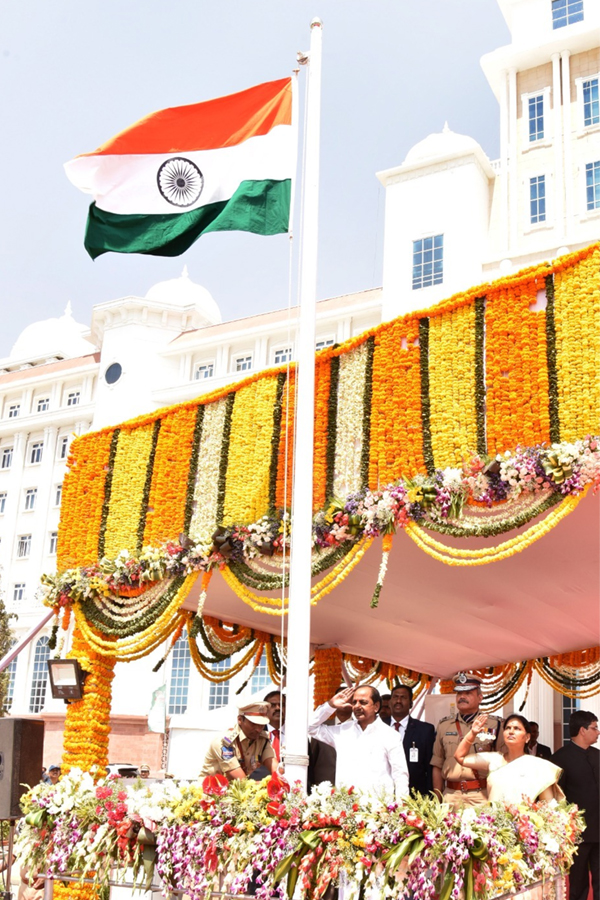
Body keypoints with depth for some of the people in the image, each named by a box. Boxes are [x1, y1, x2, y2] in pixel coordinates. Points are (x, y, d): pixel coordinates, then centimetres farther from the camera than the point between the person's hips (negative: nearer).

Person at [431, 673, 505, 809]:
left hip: (481, 795, -2)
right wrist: (437, 799, 9)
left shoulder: (495, 725, 2)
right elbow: (437, 766, 13)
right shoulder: (444, 726, 11)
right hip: (451, 795, 2)